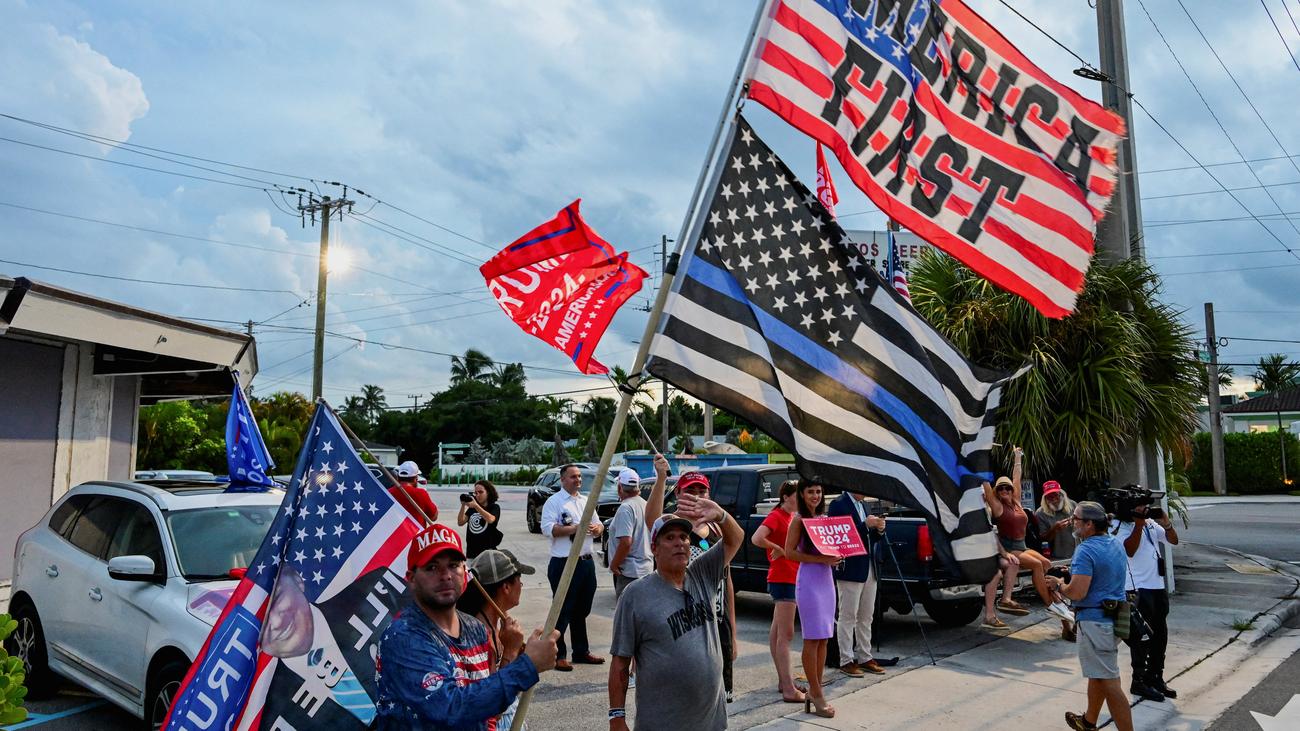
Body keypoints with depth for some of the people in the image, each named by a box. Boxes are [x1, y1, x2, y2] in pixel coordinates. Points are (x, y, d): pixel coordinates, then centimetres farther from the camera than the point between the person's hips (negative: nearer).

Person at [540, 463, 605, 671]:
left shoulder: (586, 501, 16)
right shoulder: (554, 502, -7)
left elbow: (598, 525, 19)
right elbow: (547, 528, -18)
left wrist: (597, 528, -5)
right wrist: (575, 529, -24)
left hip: (586, 562, 7)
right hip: (563, 564, -7)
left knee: (582, 610, 16)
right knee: (562, 612, -1)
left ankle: (581, 651, 28)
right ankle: (557, 656, 7)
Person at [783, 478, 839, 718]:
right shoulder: (799, 520, -7)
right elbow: (789, 552, -13)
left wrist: (835, 557, -1)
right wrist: (820, 559, -20)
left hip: (826, 579, 7)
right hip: (809, 580, -7)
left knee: (823, 639, 9)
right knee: (812, 638, -4)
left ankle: (815, 690, 17)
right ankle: (816, 694, 2)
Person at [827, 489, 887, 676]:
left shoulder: (863, 504, 15)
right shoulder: (838, 504, -12)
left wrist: (879, 529, -1)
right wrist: (865, 525, -23)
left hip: (868, 569, 8)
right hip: (849, 570, -8)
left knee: (866, 617, 13)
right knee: (848, 617, -1)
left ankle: (865, 658, 22)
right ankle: (846, 661, 6)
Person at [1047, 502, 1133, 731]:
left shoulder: (1085, 550, -20)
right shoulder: (1116, 544, 9)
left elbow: (1077, 592, -26)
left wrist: (1059, 584, -6)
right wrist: (1074, 573, 19)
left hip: (1095, 621, -10)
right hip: (1115, 617, 10)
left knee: (1109, 682, -5)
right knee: (1098, 674, 24)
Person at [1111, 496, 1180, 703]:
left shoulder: (1151, 523, 11)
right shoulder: (1121, 526, -10)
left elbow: (1173, 540, 11)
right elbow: (1129, 550, -23)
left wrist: (1166, 524, -6)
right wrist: (1139, 524, -23)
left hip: (1158, 586, 8)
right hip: (1138, 589, -8)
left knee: (1160, 635, 16)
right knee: (1141, 636, -2)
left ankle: (1155, 678, 30)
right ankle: (1139, 682, 8)